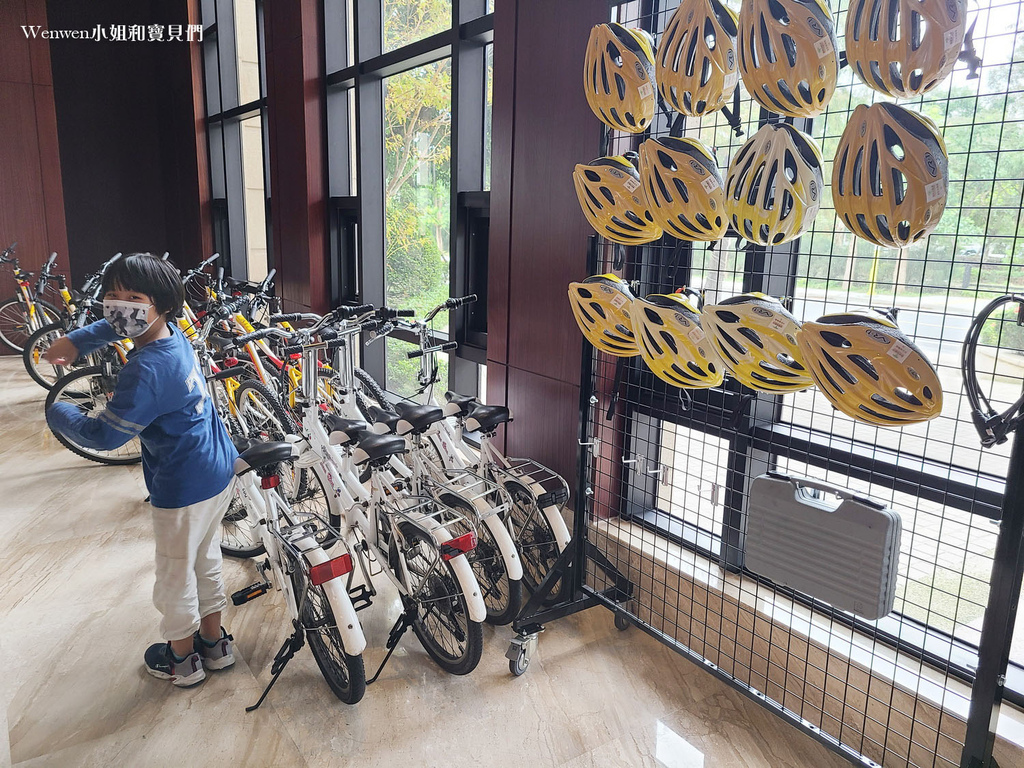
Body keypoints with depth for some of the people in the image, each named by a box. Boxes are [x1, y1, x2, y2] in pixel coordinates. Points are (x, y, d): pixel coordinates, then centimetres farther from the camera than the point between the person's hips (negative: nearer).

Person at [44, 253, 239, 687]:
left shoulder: (147, 369, -27)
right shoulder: (173, 333, 0)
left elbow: (102, 435, -22)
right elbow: (115, 326, 23)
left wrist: (57, 413, -4)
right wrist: (75, 340, 10)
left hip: (184, 489, -9)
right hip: (219, 473, 9)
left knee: (175, 575, 13)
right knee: (206, 560, 24)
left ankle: (181, 659, 34)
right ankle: (214, 642, 41)